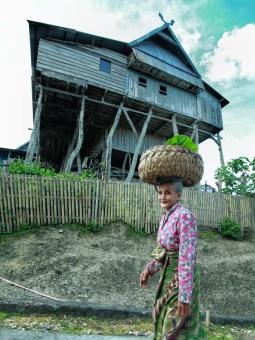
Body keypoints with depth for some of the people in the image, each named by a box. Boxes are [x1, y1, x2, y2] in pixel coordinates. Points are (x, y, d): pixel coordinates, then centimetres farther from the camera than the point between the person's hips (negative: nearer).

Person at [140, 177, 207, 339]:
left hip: (183, 277, -8)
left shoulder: (184, 216, -23)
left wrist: (184, 296, -25)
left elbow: (187, 257, -26)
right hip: (169, 276, 8)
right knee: (165, 323, 22)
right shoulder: (166, 217, 4)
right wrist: (149, 269, 9)